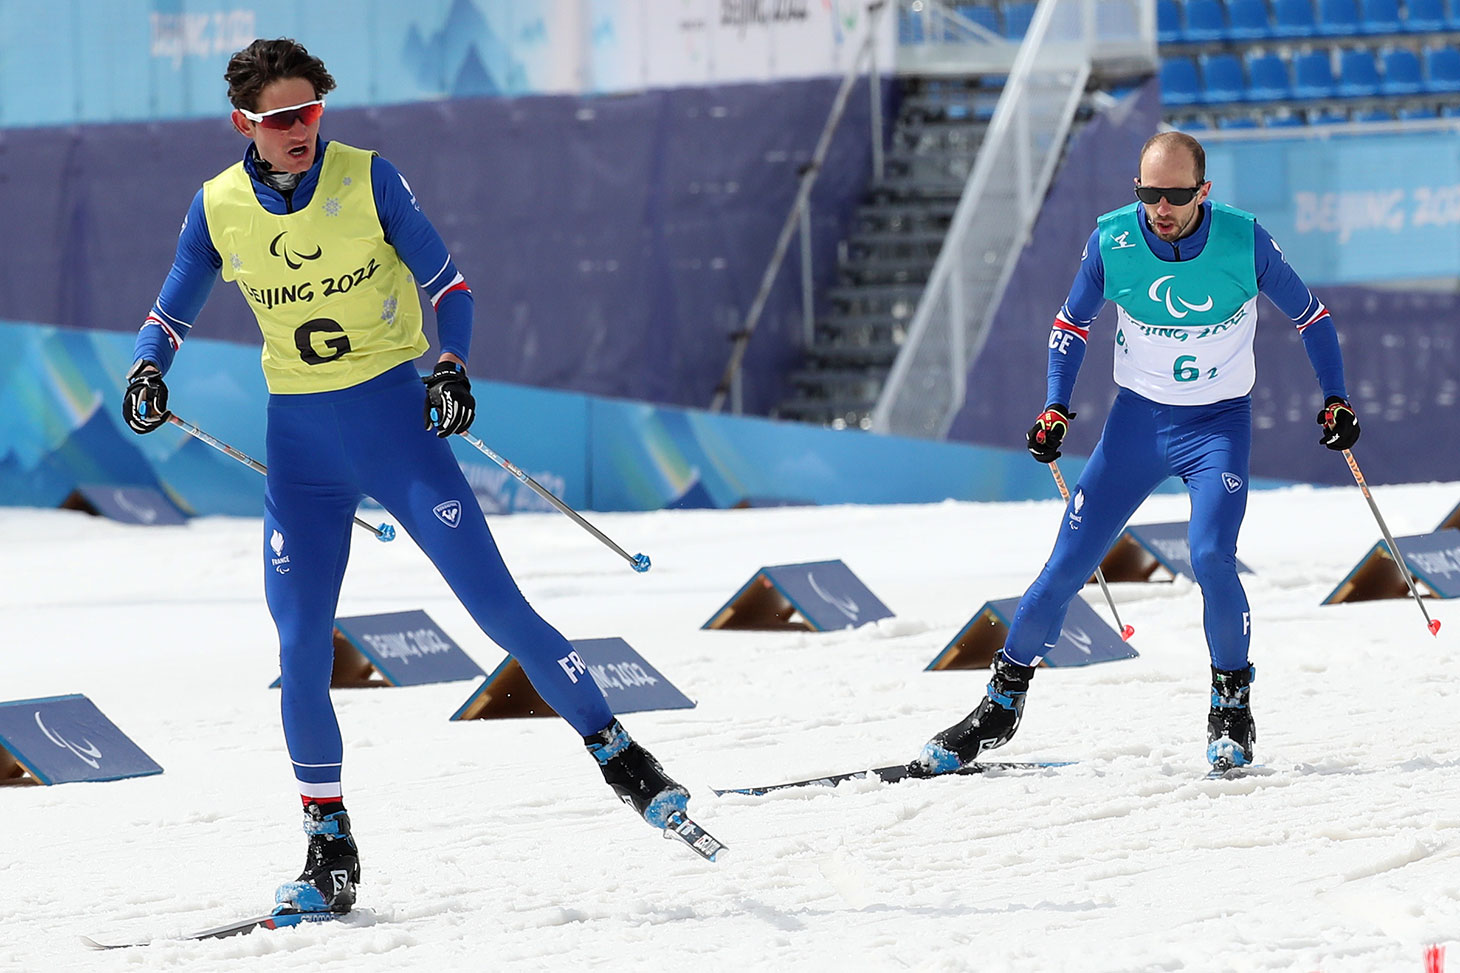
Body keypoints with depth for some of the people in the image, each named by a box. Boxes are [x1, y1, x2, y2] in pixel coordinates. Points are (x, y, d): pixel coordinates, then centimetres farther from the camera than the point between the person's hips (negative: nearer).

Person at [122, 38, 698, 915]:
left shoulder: (369, 181, -8)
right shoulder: (217, 209, -2)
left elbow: (447, 282, 1)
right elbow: (174, 309, 12)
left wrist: (451, 366, -16)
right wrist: (148, 368, -9)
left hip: (396, 416, -2)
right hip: (300, 441, 2)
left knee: (496, 603, -10)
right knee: (302, 647, -4)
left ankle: (621, 758, 1)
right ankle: (330, 850, 9)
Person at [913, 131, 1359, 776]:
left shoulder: (1243, 241, -17)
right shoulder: (1112, 240, -13)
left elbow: (1310, 317, 0)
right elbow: (1072, 324, 5)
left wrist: (1335, 399, -5)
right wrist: (1055, 407, -7)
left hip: (1219, 424, -2)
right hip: (1138, 418, 2)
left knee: (1210, 556, -25)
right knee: (1067, 566, -2)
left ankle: (1233, 708, -4)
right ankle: (1002, 704, 15)